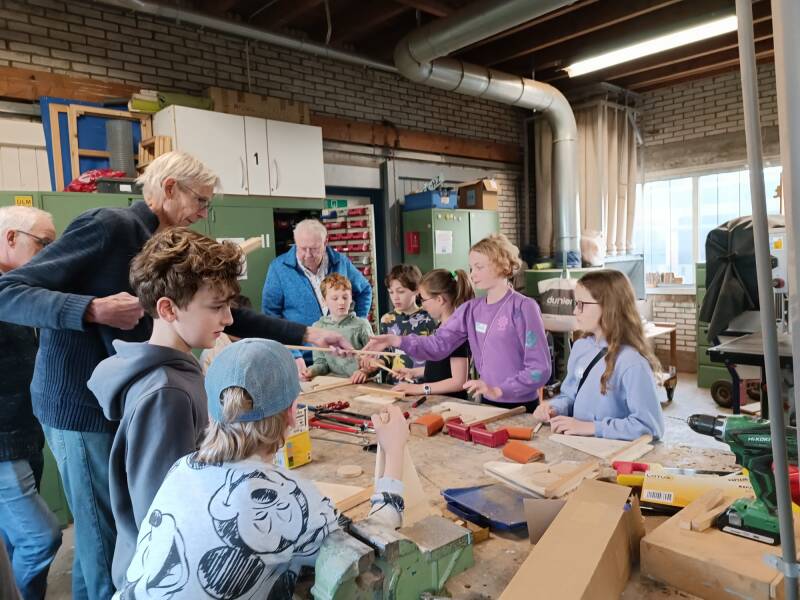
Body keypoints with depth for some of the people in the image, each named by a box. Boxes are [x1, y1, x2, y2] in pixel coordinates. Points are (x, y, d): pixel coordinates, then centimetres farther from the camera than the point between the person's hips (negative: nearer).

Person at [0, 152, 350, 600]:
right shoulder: (109, 225, -16)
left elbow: (225, 314, 8)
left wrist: (305, 334, 4)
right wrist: (93, 310, -30)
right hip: (85, 407, -8)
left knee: (117, 533, 21)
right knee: (107, 541, 5)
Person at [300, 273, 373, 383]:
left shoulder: (361, 325, 7)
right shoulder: (318, 327, 14)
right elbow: (321, 362, 16)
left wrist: (365, 371, -15)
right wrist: (312, 370, -4)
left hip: (361, 383, -2)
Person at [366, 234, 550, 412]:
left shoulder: (523, 308, -13)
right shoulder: (471, 309, 4)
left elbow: (539, 369, -15)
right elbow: (439, 343, -5)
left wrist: (497, 390, -22)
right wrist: (397, 340, -17)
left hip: (521, 408, -5)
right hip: (488, 404, 5)